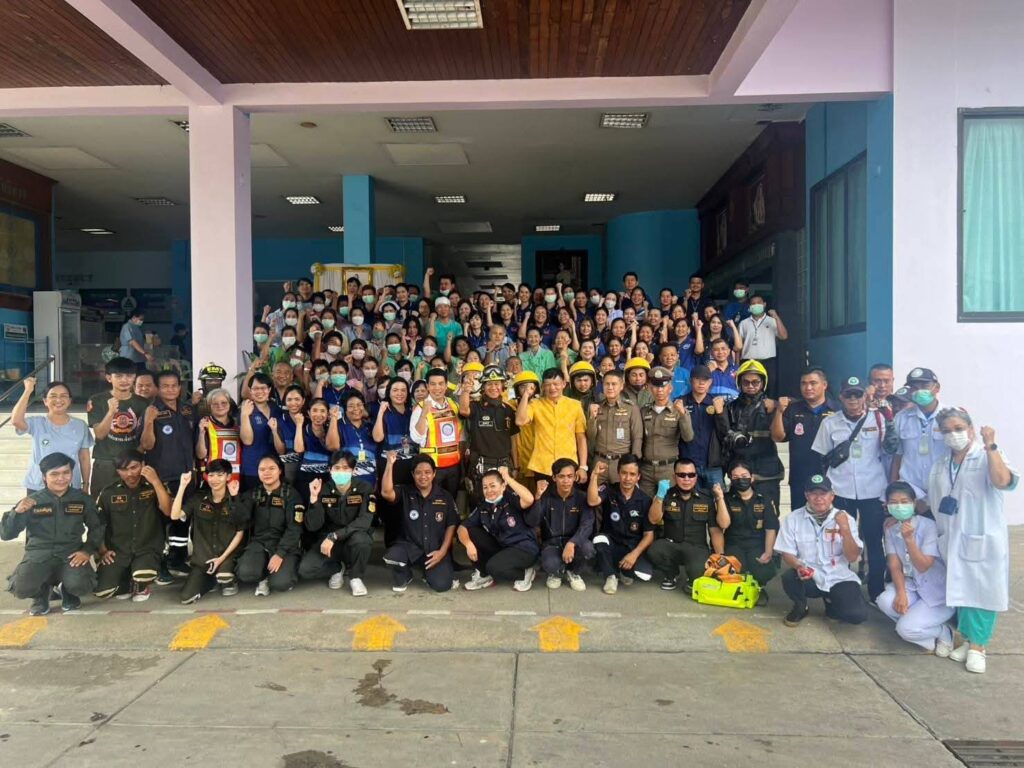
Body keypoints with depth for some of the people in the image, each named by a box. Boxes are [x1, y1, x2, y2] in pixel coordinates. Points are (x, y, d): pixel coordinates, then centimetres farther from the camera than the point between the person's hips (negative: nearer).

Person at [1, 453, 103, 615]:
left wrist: (88, 550, -4)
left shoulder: (82, 499, 3)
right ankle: (41, 594, 11)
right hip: (38, 554, 0)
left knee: (80, 586, -29)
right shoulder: (32, 501, 0)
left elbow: (97, 527, 13)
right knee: (21, 588, -30)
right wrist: (18, 511, -21)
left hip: (71, 554, 0)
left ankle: (68, 592, 12)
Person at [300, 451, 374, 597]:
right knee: (305, 569, -23)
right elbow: (312, 526, -13)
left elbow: (364, 522, -23)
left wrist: (333, 536, -31)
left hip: (354, 538, -2)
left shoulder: (364, 488, -12)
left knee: (360, 539, -37)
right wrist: (314, 498, -26)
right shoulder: (324, 490, -7)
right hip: (327, 540, 2)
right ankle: (337, 569, 9)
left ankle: (355, 577, -7)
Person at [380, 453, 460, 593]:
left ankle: (430, 570, 17)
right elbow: (386, 492, -22)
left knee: (441, 585, -21)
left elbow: (451, 525, 3)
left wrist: (442, 551, -8)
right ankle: (404, 578, 5)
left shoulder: (445, 496, 1)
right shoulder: (405, 492, -1)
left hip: (436, 550, 0)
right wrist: (390, 464, -28)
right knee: (390, 556, -32)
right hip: (410, 546, 0)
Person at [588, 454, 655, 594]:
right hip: (611, 544, -1)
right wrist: (595, 474, -31)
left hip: (633, 547, 1)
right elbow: (592, 501, -29)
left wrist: (634, 554, -18)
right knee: (599, 539, -35)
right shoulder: (609, 491, -6)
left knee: (646, 574, -27)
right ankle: (611, 576, -7)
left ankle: (624, 571, 12)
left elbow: (649, 534, -4)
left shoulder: (645, 500, -5)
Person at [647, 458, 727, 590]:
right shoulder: (666, 495, 1)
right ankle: (672, 574, 3)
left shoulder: (706, 498, 2)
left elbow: (721, 525, -2)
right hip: (671, 545, 1)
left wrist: (720, 556, -15)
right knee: (653, 551, -32)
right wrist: (659, 495, -26)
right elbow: (654, 520, -11)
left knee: (698, 570, -34)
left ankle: (693, 579, 7)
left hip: (697, 547, -1)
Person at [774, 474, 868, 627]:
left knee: (857, 614, -24)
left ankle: (831, 602, 14)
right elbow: (787, 554, -3)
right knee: (789, 577, -34)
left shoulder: (845, 518, -3)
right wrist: (799, 566, -25)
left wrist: (845, 529, -23)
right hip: (809, 578, 0)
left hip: (839, 578, 1)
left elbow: (852, 557, -8)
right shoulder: (792, 519, -4)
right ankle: (800, 607, 4)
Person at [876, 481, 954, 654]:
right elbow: (894, 565, -6)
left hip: (938, 593, -5)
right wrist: (901, 593, -20)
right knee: (885, 601, -26)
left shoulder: (928, 526, -19)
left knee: (905, 628, -23)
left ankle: (943, 632, 10)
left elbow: (923, 566, -23)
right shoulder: (890, 528, -3)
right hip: (912, 585, 6)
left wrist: (909, 539, -35)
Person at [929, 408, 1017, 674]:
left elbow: (1003, 481, -27)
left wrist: (990, 446, -28)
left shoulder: (987, 457, -6)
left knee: (980, 591, -1)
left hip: (982, 540, -5)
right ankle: (968, 639, 22)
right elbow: (933, 503, 16)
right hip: (952, 541, 5)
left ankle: (978, 645, 10)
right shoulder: (940, 466, 11)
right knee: (959, 591, 8)